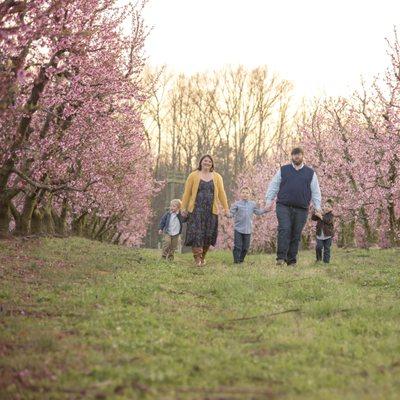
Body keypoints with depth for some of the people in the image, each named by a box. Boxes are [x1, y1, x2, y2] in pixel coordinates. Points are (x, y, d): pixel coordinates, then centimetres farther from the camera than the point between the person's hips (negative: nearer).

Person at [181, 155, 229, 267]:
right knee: (196, 232, -11)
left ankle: (203, 257, 17)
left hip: (211, 210, 2)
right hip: (196, 209, -2)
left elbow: (221, 193, 7)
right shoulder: (193, 176, 4)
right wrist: (184, 207, -2)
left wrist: (226, 208, 1)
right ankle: (197, 258, -12)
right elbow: (187, 193, 3)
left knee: (208, 234, 3)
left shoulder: (217, 177, 10)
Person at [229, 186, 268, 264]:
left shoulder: (253, 204, 10)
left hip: (248, 230, 4)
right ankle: (236, 260, 0)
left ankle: (241, 259, 22)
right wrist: (227, 214, -26)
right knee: (238, 246, -7)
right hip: (238, 229, -4)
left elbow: (258, 212, 21)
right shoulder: (237, 204, -2)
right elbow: (232, 213, -5)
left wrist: (266, 210, 12)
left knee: (245, 247, 8)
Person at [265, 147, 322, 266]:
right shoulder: (283, 170, 12)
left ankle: (292, 260, 7)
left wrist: (317, 208, 6)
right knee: (284, 230, -17)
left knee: (296, 235, 1)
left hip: (301, 209, 1)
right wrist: (269, 201, 3)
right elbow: (273, 186, 13)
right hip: (283, 206, -1)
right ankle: (281, 257, -18)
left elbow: (315, 192, 14)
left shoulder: (310, 173, 14)